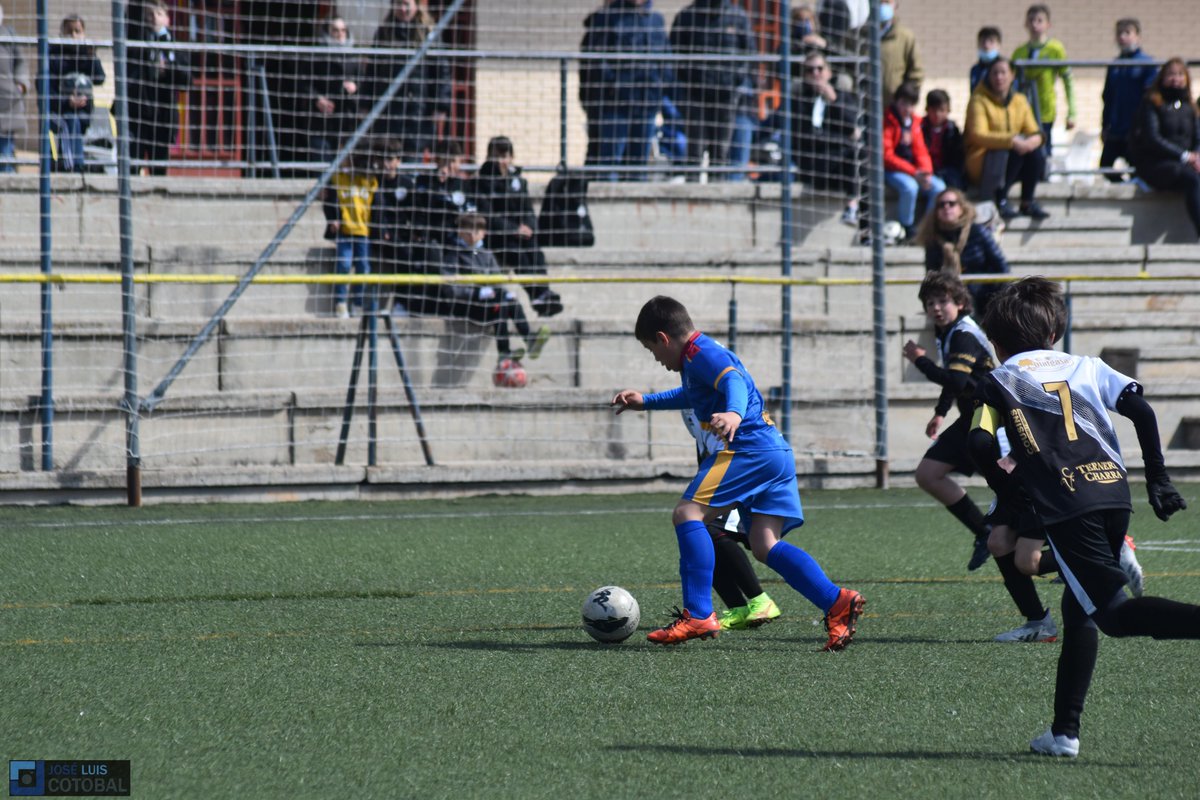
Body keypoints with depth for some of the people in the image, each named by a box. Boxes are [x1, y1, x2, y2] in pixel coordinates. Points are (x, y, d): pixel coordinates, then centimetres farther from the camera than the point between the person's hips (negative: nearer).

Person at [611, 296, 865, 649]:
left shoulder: (700, 353, -6)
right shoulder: (705, 353, 26)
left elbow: (734, 381, -26)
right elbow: (693, 396, 48)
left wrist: (734, 413, -46)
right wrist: (646, 402, 53)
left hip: (750, 447, -10)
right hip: (776, 450, 10)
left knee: (687, 513, -12)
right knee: (765, 544, 3)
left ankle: (698, 614, -19)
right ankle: (837, 602, -9)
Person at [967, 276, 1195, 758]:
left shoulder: (1000, 382, 13)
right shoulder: (1086, 367, 21)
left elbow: (979, 445, -3)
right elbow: (1140, 410, 7)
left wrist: (1011, 494, 12)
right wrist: (1157, 478, 11)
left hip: (1066, 508, -5)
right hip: (1115, 496, 5)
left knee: (1113, 613, -12)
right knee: (1078, 610, 19)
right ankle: (1064, 732, 16)